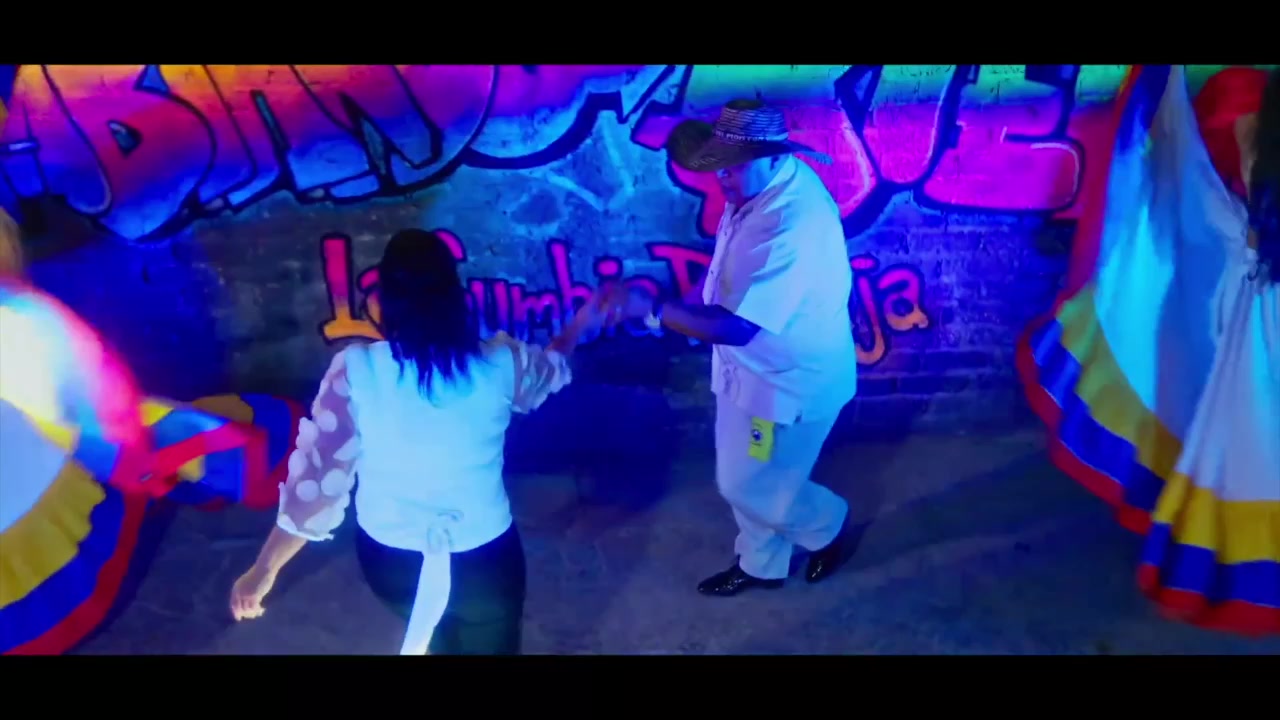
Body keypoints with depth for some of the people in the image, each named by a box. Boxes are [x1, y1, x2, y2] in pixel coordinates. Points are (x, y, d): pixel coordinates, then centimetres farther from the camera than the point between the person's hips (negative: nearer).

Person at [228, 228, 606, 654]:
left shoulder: (355, 370, -20)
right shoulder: (500, 363, -15)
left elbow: (317, 477, -18)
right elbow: (551, 370, 8)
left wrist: (264, 570, -5)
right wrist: (578, 327, 30)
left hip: (387, 557, 1)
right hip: (484, 558, -1)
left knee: (437, 637, 34)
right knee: (489, 643, 26)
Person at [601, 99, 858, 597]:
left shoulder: (794, 226, -35)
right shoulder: (761, 188, -6)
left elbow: (737, 327, -34)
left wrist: (649, 309, -32)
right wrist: (692, 303, 10)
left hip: (791, 379, -9)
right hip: (754, 367, 9)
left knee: (754, 488, 10)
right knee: (744, 480, 22)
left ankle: (829, 527, 39)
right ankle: (761, 565, 46)